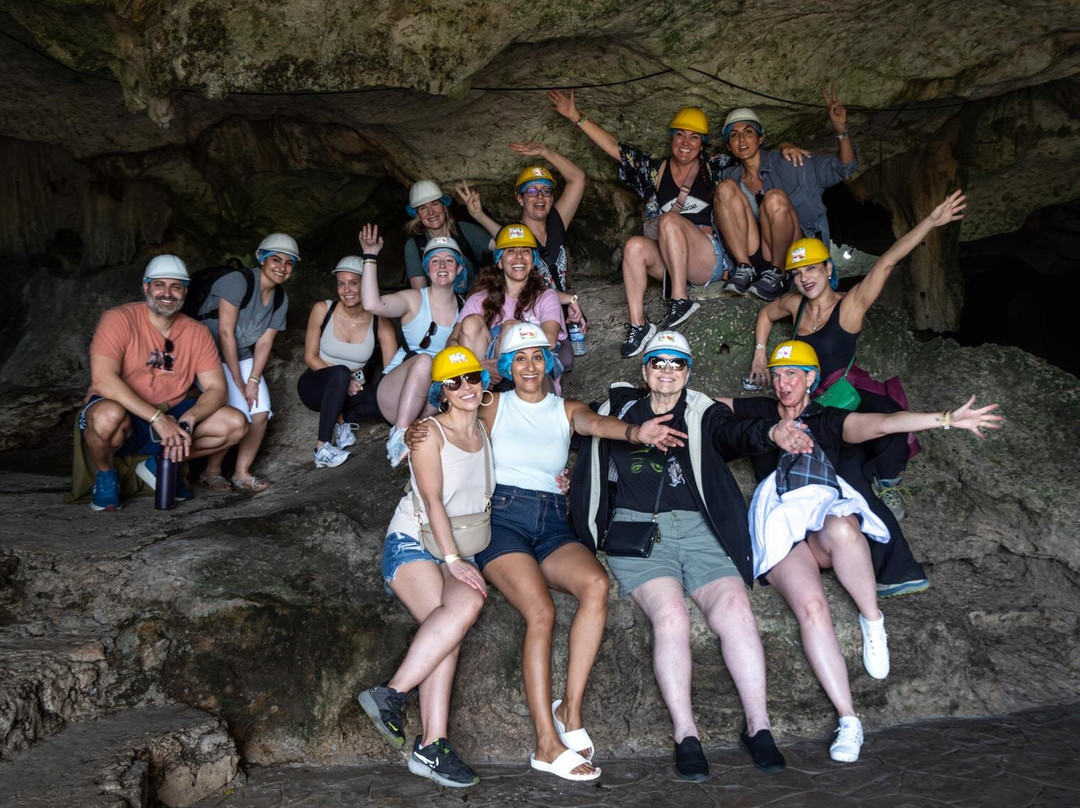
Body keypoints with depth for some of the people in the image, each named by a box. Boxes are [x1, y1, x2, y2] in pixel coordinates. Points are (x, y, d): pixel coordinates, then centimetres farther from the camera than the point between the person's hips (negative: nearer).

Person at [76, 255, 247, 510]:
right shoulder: (120, 319, -15)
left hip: (170, 416, 5)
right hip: (124, 417, -5)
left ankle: (159, 465, 8)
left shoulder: (197, 333, 0)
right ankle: (105, 476, -4)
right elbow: (102, 380, -27)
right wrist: (158, 418, -34)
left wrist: (186, 421, -27)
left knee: (235, 424, -12)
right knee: (109, 415, -40)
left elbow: (217, 389, -6)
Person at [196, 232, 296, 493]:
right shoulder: (238, 281, -20)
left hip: (242, 358, 7)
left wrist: (253, 380, -14)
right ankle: (211, 471, 0)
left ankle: (242, 473, 5)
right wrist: (238, 382, -20)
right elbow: (225, 333, -22)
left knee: (261, 414, -10)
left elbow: (264, 343, -1)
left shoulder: (281, 299, 2)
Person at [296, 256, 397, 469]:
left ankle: (343, 418, -9)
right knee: (340, 373, -38)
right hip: (318, 387, -1)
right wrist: (344, 380, -22)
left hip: (350, 392, 1)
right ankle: (322, 448, -33)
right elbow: (310, 357, -6)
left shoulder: (380, 322, -12)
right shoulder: (322, 310, -11)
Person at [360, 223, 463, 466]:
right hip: (394, 391, -2)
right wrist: (370, 256, -20)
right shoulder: (414, 300, -3)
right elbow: (372, 304, -22)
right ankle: (399, 437, -30)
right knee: (424, 360, -34)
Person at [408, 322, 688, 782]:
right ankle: (547, 744, -24)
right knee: (541, 611, -27)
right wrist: (420, 431, -20)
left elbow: (595, 424, -4)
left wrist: (635, 432, -28)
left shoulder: (566, 410, 16)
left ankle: (570, 709, -20)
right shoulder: (494, 407, 14)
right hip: (502, 516, -3)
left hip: (551, 524, 3)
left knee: (597, 584, -28)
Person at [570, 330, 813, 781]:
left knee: (735, 608, -23)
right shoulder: (618, 411, 18)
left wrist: (771, 433, -29)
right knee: (670, 614, -27)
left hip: (697, 529, 1)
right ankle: (685, 736, -20)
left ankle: (758, 727, -14)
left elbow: (734, 434, -6)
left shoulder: (702, 414, 15)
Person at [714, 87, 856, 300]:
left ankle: (775, 274, -17)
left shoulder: (788, 164, 0)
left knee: (775, 198, -30)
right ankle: (745, 269, -22)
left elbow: (844, 168, -4)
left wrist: (841, 132, -21)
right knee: (725, 188, -14)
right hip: (753, 257, 3)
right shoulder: (730, 176, 11)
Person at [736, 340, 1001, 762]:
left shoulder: (828, 419, 20)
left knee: (840, 530, -40)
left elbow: (881, 424, 6)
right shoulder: (757, 412, 25)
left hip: (827, 508, 0)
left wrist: (946, 419, -8)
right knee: (810, 605, -28)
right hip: (779, 518, 0)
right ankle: (848, 721, -27)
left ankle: (872, 621, -16)